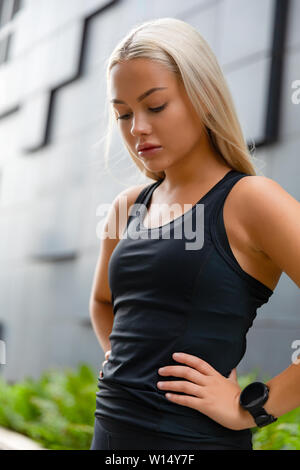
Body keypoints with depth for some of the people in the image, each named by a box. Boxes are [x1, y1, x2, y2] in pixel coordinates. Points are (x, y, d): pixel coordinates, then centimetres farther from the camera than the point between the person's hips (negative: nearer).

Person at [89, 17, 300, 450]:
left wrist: (250, 406, -18)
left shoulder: (248, 200, -11)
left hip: (191, 435, -6)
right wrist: (119, 362, 10)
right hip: (109, 433, 6)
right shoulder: (128, 206, 7)